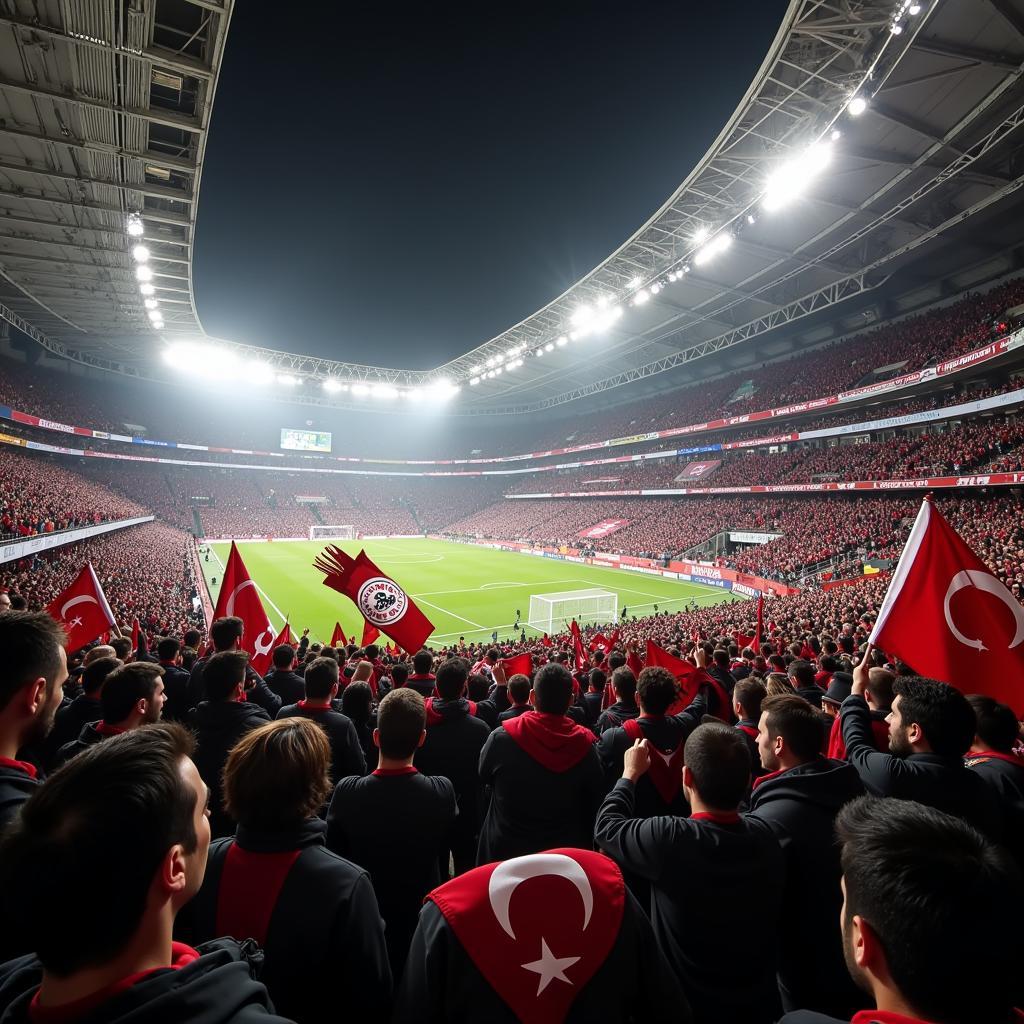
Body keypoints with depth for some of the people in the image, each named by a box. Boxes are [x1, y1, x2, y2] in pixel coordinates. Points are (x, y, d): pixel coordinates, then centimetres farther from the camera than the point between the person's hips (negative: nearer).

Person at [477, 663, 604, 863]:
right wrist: (584, 844, 10)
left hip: (505, 850, -1)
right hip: (567, 853, 1)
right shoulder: (585, 745, -18)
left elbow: (483, 775, -2)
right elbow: (595, 805, -6)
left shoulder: (502, 737, -23)